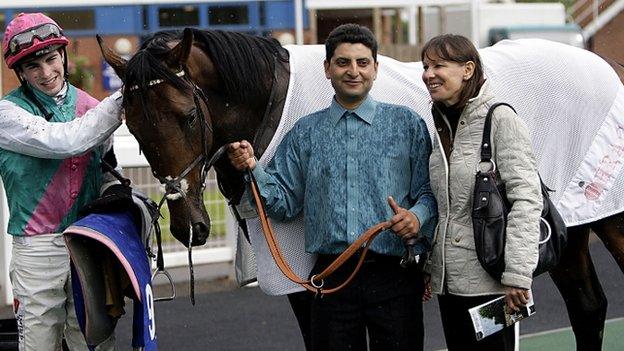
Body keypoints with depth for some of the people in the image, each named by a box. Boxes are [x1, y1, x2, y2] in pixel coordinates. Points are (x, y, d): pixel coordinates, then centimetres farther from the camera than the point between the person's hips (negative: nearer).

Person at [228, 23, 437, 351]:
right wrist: (253, 169, -6)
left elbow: (428, 190, 4)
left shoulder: (407, 124, 6)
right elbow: (285, 203, 10)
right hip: (331, 276, 1)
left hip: (394, 274, -1)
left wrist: (418, 217, -17)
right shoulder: (304, 133, 12)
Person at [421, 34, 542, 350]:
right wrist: (427, 266, 18)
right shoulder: (441, 125, 13)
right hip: (448, 279, 7)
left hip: (488, 280, -7)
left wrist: (517, 273, -20)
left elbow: (526, 198, -15)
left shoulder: (500, 119, -10)